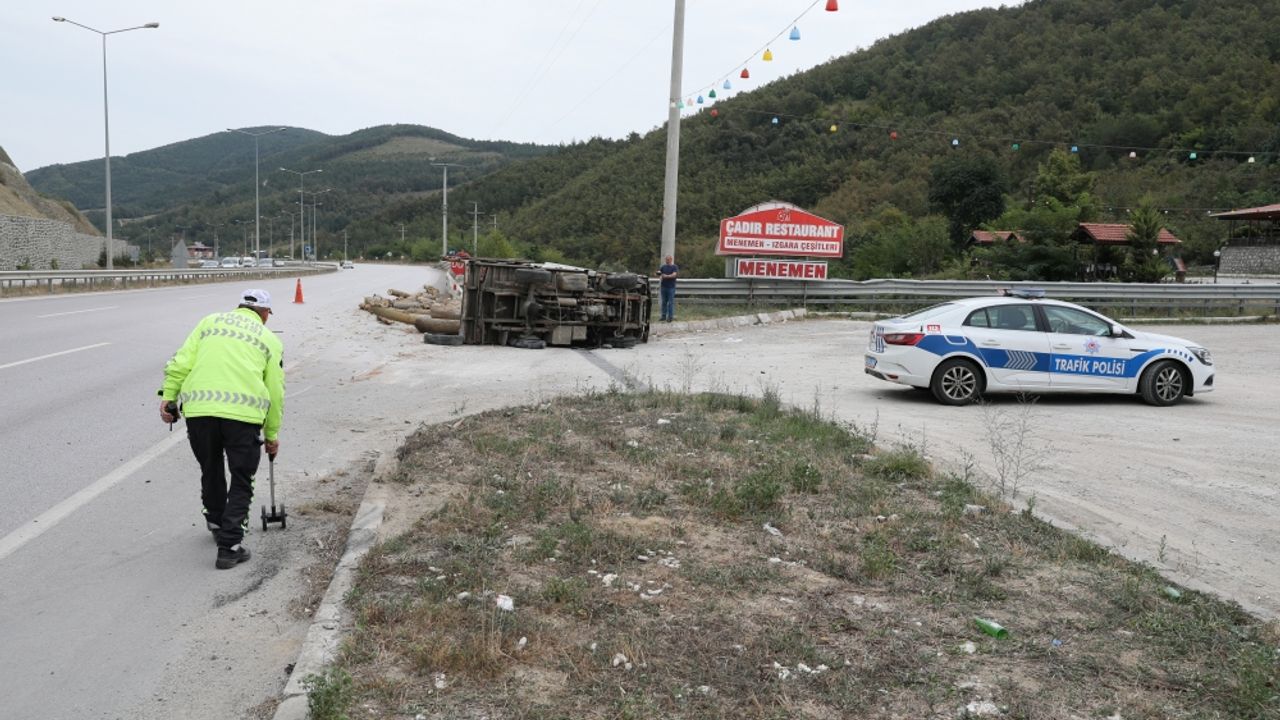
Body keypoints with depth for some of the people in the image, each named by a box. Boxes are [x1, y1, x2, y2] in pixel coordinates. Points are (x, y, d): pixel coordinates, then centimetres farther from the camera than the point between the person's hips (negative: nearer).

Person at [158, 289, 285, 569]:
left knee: (210, 470, 25)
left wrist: (168, 395, 10)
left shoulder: (210, 321, 21)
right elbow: (275, 391, 16)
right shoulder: (270, 339, 17)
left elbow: (182, 361, 8)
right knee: (241, 482, 10)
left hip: (198, 409, 3)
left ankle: (217, 524, 44)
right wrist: (272, 434, 24)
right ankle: (229, 547, 4)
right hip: (243, 412, -2)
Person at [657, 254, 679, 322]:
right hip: (663, 287, 4)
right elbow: (658, 274, 12)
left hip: (671, 287, -4)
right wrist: (658, 273, -12)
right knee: (664, 302, 8)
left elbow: (674, 275, -14)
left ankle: (670, 317, 0)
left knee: (670, 303, -4)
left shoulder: (675, 267, 0)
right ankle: (663, 316, 14)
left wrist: (666, 276, -27)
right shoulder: (663, 267, 13)